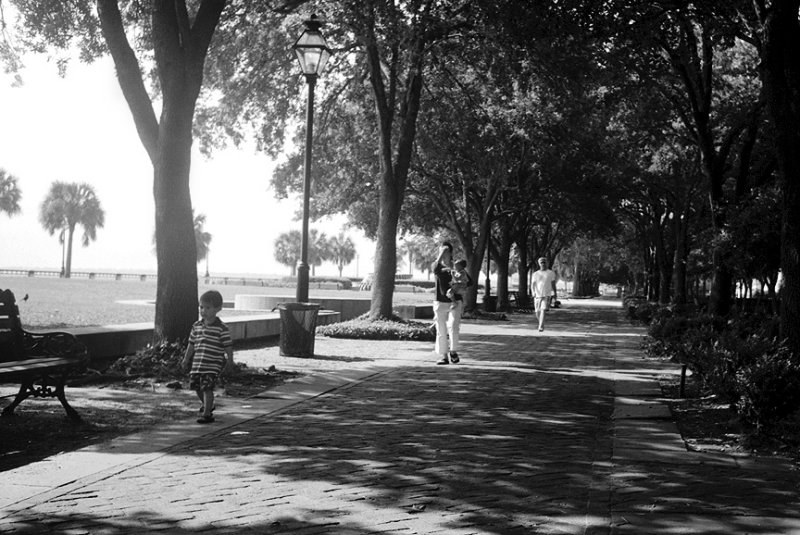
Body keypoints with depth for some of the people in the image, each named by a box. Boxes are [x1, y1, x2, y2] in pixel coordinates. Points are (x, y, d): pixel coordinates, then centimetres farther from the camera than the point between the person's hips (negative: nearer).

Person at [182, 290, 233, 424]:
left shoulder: (222, 328, -9)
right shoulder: (197, 326, 8)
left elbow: (228, 346, -7)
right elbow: (191, 344, 17)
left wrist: (230, 359, -12)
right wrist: (186, 359, 19)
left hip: (213, 364, -6)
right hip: (198, 363, 6)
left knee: (207, 388, -11)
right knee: (197, 386, 14)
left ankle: (206, 413, -4)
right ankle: (207, 405, 41)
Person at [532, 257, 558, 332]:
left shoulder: (551, 273, 6)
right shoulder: (536, 274, 9)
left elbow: (553, 284, 11)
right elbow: (533, 284, 4)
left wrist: (555, 293, 12)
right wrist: (534, 292, -12)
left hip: (547, 295, -2)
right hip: (537, 295, 2)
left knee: (543, 310, -19)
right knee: (537, 313, 6)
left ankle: (541, 327, -21)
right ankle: (541, 324, 33)